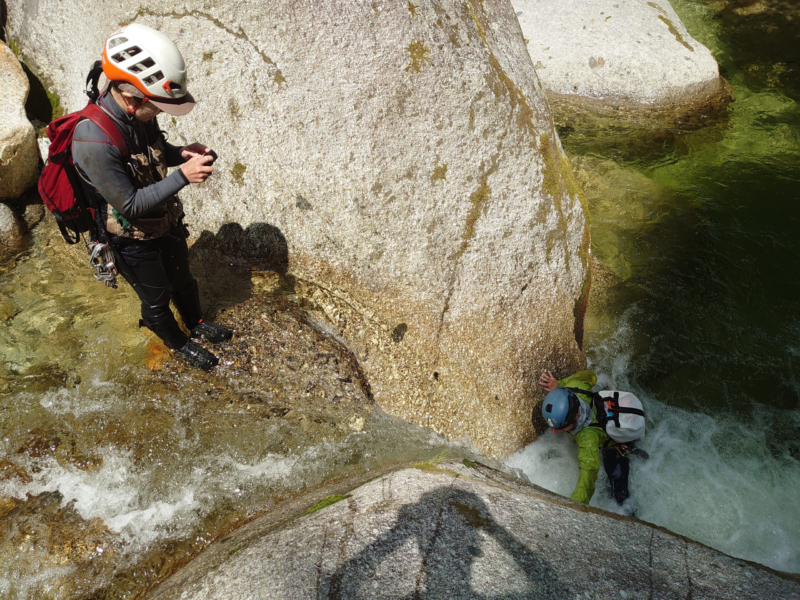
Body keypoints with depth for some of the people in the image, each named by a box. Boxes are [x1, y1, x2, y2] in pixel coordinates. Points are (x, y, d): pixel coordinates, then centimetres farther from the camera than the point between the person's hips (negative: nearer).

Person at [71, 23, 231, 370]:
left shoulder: (139, 114, -13)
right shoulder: (94, 141, -36)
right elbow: (129, 204, -31)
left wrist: (181, 153, -14)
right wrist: (183, 176, -35)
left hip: (167, 223, 7)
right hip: (135, 240, -7)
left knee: (183, 279, 28)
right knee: (156, 300, 19)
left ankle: (196, 323, 55)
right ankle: (178, 343, 45)